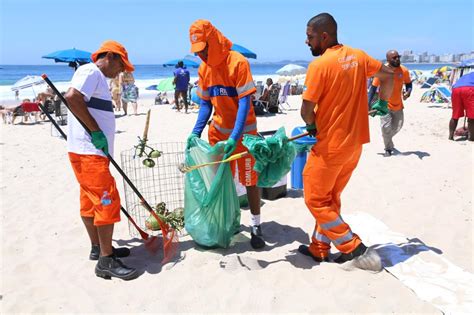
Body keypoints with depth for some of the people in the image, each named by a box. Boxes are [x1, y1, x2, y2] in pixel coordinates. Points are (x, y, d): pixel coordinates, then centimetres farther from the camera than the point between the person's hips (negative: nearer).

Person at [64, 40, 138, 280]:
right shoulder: (91, 71, -8)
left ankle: (98, 248, 28)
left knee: (91, 201, 16)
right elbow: (72, 97, -25)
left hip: (92, 152, 10)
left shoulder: (98, 79, 22)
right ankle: (106, 260, -3)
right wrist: (96, 131, -21)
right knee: (108, 200, -9)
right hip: (88, 151, -10)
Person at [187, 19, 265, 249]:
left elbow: (244, 103, -21)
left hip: (243, 131, -6)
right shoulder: (204, 68, 1)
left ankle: (256, 226, 15)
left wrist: (234, 137, -28)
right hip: (218, 131, 6)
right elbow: (205, 104, 6)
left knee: (249, 181, 2)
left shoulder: (238, 62, -18)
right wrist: (196, 132, -6)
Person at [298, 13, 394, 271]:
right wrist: (382, 104, 31)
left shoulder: (319, 64, -17)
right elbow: (388, 74, 17)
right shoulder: (358, 56, 5)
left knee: (316, 200, 7)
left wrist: (311, 126, 3)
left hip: (330, 145, -8)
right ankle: (320, 248, 28)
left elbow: (307, 109, -19)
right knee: (331, 198, 18)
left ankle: (354, 249, 10)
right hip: (355, 143, 8)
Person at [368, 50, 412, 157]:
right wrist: (368, 103, -14)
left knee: (397, 126, 17)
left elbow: (408, 84, 5)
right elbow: (373, 87, -10)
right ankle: (388, 149, 7)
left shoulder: (404, 71, -9)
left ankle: (387, 140, 46)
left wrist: (408, 92, -18)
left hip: (398, 104, 4)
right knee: (386, 127, -13)